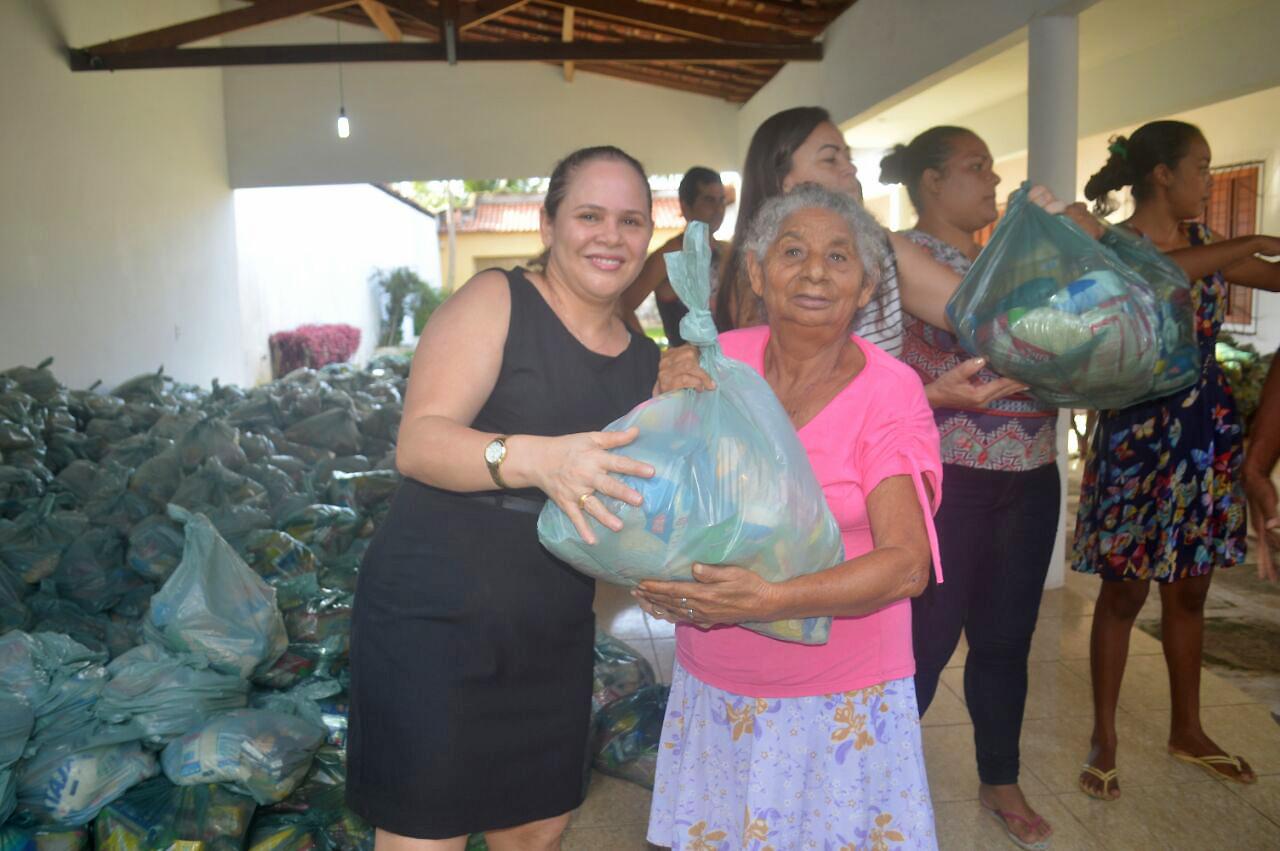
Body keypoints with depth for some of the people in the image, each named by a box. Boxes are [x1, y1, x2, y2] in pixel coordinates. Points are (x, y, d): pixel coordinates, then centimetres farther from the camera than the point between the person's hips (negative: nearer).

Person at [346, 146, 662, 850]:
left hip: (552, 636, 6)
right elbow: (417, 442, -19)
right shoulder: (495, 301, -8)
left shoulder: (645, 361, 8)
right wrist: (535, 457, -36)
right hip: (434, 615, -5)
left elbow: (636, 499, 14)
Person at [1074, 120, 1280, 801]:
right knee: (1124, 592, 2)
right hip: (1139, 434, -6)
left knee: (1190, 591, 15)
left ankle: (1187, 731, 30)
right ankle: (1104, 738, 16)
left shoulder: (1205, 245, 11)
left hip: (1207, 433, 6)